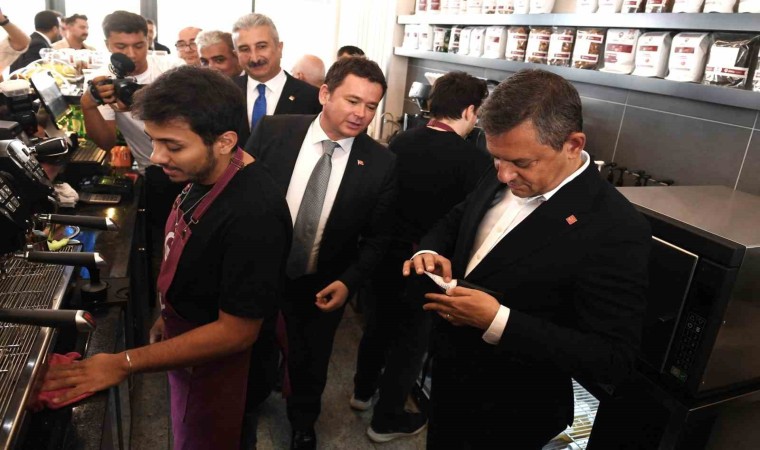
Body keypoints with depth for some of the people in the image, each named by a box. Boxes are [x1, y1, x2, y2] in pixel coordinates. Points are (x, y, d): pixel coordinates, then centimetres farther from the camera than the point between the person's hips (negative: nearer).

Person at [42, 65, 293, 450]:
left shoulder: (253, 215, -36)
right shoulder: (205, 173, -9)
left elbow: (237, 331, -29)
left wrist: (123, 364, -24)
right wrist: (170, 313, 14)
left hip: (219, 366, -8)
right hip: (185, 338, 8)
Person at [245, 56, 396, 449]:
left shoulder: (381, 164, -16)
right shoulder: (273, 131, -15)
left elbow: (377, 236, -6)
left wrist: (348, 281, -17)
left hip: (322, 288, 0)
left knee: (310, 365, 23)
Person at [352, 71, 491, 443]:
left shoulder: (400, 141, -6)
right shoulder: (474, 160, -22)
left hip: (383, 256, 6)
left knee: (377, 326, 26)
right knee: (411, 342, 16)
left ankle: (363, 391, 48)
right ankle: (386, 420, 33)